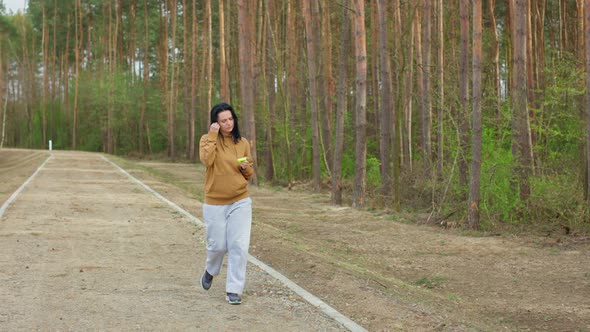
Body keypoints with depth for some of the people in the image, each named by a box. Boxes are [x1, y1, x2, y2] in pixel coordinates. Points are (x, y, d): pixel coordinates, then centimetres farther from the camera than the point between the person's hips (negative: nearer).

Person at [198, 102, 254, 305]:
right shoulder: (207, 140, -2)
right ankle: (210, 271, 41)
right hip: (215, 204, -2)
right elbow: (207, 160, -23)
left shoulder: (243, 143, 5)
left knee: (239, 246, -7)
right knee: (218, 246, 8)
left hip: (240, 202, 2)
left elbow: (250, 175, 12)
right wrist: (213, 136, -20)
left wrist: (246, 167, -9)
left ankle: (234, 290, 2)